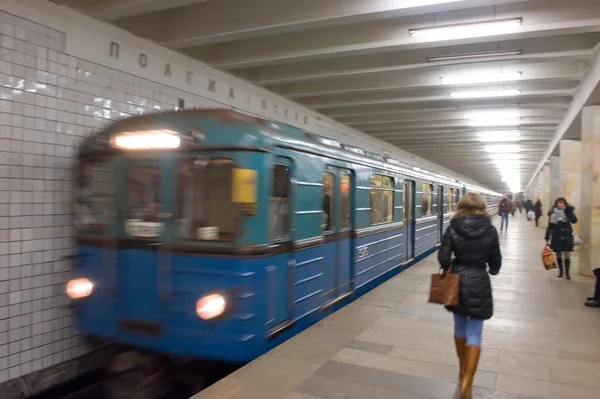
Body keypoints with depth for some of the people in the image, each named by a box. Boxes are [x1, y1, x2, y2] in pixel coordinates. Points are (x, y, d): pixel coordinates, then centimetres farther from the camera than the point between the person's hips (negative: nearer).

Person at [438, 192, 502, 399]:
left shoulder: (453, 227, -6)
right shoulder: (490, 229, -6)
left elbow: (443, 256, -12)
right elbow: (495, 260, 0)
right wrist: (492, 270, 23)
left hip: (457, 280, 2)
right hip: (479, 283, -1)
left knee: (460, 326, 19)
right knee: (474, 332, 3)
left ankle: (463, 370, 36)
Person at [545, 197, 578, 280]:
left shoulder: (568, 211, -1)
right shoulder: (553, 212, 5)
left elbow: (574, 220, -15)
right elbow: (550, 225, 8)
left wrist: (569, 212, -25)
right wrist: (547, 236, 6)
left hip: (566, 236, -2)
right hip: (556, 236, 3)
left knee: (567, 254, -4)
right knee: (558, 254, 9)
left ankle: (567, 272, 3)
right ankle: (560, 271, 21)